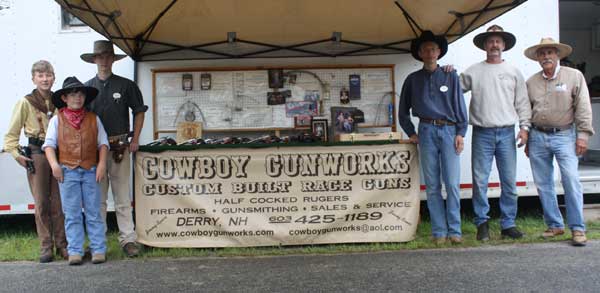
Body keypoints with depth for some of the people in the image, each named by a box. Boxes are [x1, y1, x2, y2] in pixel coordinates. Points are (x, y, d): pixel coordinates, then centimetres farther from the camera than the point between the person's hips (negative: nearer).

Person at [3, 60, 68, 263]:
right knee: (41, 203, 2)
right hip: (37, 154, -2)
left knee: (59, 202, 3)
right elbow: (11, 134, 4)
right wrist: (16, 154, -6)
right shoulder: (25, 103, 1)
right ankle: (46, 247, 11)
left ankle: (62, 245, 12)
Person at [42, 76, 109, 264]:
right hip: (67, 171, 0)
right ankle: (75, 251, 10)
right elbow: (49, 144, 2)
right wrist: (54, 164, -11)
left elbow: (103, 143, 7)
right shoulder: (57, 120, 7)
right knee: (72, 214, 4)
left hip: (91, 171, 1)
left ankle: (98, 249, 8)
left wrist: (102, 163, -4)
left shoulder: (93, 119, 10)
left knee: (93, 213, 4)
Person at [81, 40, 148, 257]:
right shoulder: (87, 88, 8)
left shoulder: (126, 85, 4)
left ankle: (128, 239, 6)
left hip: (119, 147, -2)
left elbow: (139, 111, 9)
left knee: (122, 198, 1)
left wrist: (135, 140, 3)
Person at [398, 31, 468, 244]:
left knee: (452, 184, -5)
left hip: (449, 131, -1)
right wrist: (411, 133, 9)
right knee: (432, 185, 2)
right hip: (426, 132, 1)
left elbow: (460, 106, 6)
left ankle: (455, 230, 3)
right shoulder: (413, 80, 12)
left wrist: (461, 133, -2)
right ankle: (439, 231, 8)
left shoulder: (450, 77, 9)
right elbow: (403, 110, 17)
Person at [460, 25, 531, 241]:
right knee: (480, 181, -2)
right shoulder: (473, 72, 7)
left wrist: (524, 127, 1)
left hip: (507, 133, 2)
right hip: (482, 134, -1)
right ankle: (482, 223, 10)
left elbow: (522, 102, 10)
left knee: (509, 182, 4)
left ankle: (508, 224, 15)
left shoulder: (513, 72, 11)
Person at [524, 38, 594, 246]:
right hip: (538, 137, 4)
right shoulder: (531, 82, 9)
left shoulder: (574, 76, 2)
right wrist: (527, 140, 13)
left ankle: (577, 229, -5)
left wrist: (583, 135, -8)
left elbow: (583, 108, -2)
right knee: (543, 184, 6)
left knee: (571, 180, -13)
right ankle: (555, 225, 18)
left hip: (564, 136, -3)